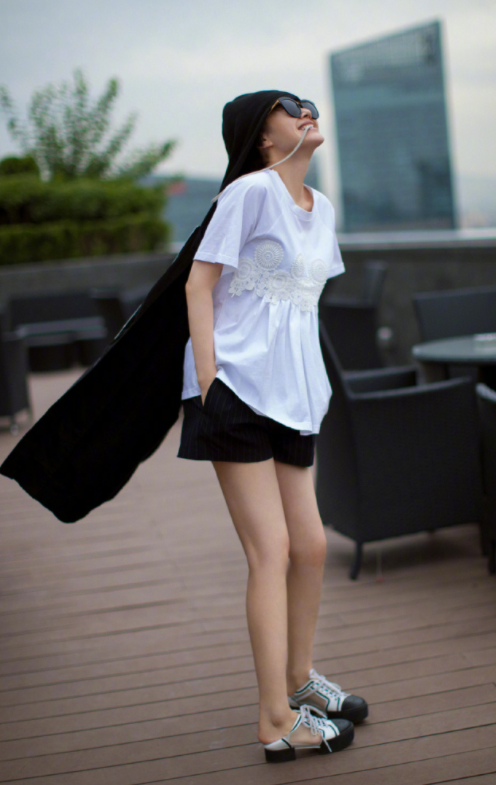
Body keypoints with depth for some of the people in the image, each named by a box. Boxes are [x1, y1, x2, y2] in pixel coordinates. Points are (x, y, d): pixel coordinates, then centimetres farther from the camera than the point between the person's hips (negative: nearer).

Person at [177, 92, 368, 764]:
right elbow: (199, 285, -8)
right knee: (272, 550, -9)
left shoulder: (322, 208, 16)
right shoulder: (252, 191, -7)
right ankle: (277, 722, -2)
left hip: (292, 395, 7)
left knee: (310, 546, 9)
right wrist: (208, 374, -15)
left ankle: (299, 680, 31)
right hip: (237, 387, -7)